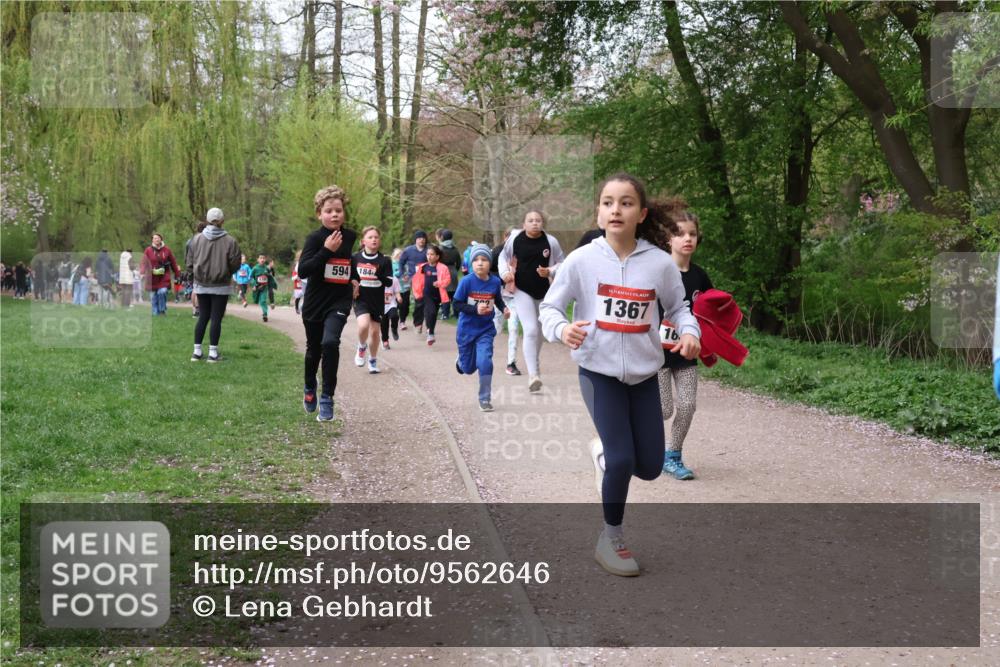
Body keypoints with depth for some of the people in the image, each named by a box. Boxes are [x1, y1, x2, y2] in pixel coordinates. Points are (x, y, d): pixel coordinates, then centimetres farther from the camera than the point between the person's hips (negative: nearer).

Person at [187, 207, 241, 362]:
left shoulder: (196, 239, -4)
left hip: (201, 285, 3)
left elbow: (189, 262, 1)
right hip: (220, 286, -3)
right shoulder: (230, 241, -13)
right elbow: (235, 265, -7)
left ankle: (197, 351, 14)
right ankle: (213, 353, 3)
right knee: (216, 318, 2)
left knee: (202, 317, 13)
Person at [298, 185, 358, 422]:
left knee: (330, 342, -23)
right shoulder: (315, 238, -11)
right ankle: (309, 389, 45)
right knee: (314, 350, 16)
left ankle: (327, 399, -13)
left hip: (339, 302, 1)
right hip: (315, 303, -1)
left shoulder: (350, 236, 2)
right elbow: (302, 271, -23)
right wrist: (326, 249, -26)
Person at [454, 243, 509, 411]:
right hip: (467, 330, -1)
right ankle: (461, 361, 52)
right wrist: (475, 309, -28)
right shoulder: (467, 281, -17)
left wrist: (504, 309, -11)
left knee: (485, 362, -16)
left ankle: (485, 399, 1)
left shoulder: (495, 282, -9)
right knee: (469, 368, 13)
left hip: (486, 330, 1)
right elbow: (457, 305, -14)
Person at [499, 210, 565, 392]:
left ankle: (533, 365, 43)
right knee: (531, 330, -16)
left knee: (539, 332, 19)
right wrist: (505, 273, -8)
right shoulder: (515, 238, -8)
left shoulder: (551, 241, -8)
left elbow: (561, 264, 3)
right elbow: (503, 257, 9)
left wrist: (550, 272, -16)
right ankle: (533, 374, -16)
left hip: (544, 292, 3)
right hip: (522, 290, -2)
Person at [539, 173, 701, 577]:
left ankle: (603, 451, 41)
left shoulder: (660, 263, -7)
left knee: (649, 467, 7)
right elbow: (549, 307, -3)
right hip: (599, 370, -3)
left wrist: (689, 332, -14)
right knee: (621, 461, -9)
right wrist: (561, 329, -25)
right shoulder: (581, 260, -11)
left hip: (644, 373, 3)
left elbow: (678, 307, 7)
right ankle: (611, 539, 16)